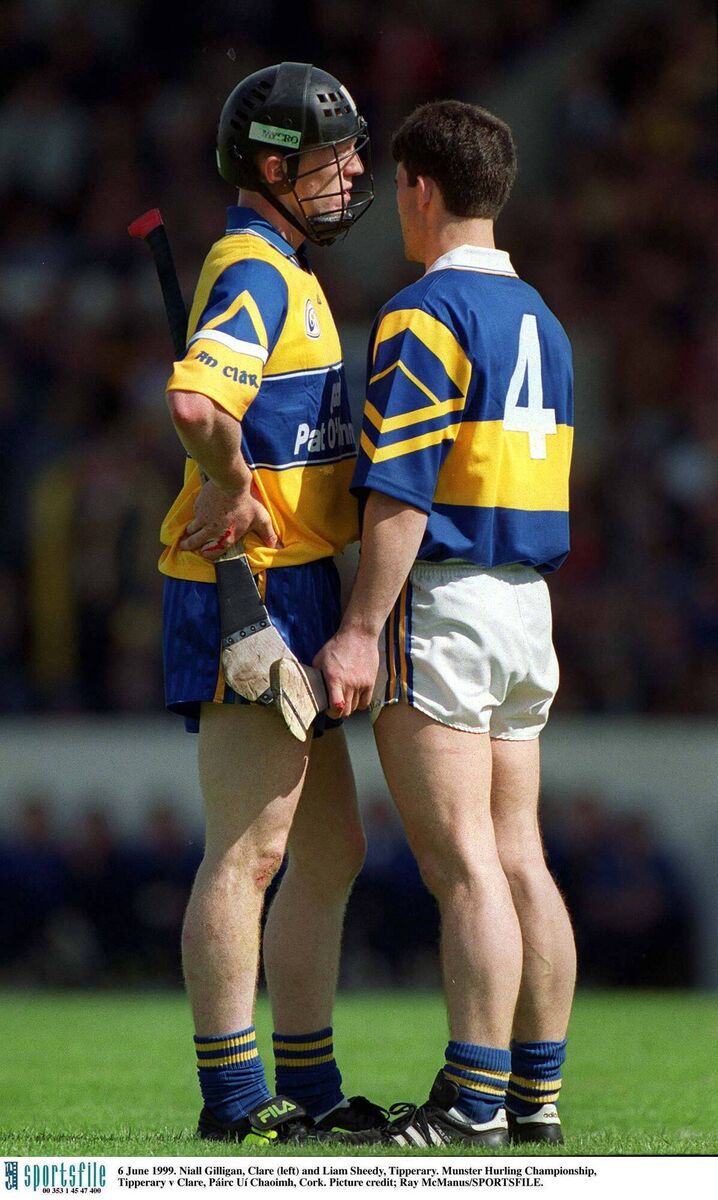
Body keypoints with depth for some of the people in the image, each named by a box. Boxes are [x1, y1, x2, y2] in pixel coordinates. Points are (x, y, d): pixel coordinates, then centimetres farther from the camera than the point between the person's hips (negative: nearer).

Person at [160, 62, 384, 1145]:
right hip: (248, 593, -10)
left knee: (330, 855, 13)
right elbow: (195, 403, -32)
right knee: (248, 853, -8)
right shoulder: (253, 272, -13)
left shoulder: (285, 274, 21)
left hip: (293, 601, 10)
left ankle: (308, 1090, 18)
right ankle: (233, 1095, -5)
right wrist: (229, 487, -16)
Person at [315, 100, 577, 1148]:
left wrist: (360, 629, -19)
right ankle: (537, 1091, 10)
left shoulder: (426, 314, -12)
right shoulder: (539, 317, 16)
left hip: (439, 602, -9)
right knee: (520, 860, 9)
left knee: (463, 866, -10)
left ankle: (474, 1103, -12)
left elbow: (403, 488, -19)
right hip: (527, 604, 9)